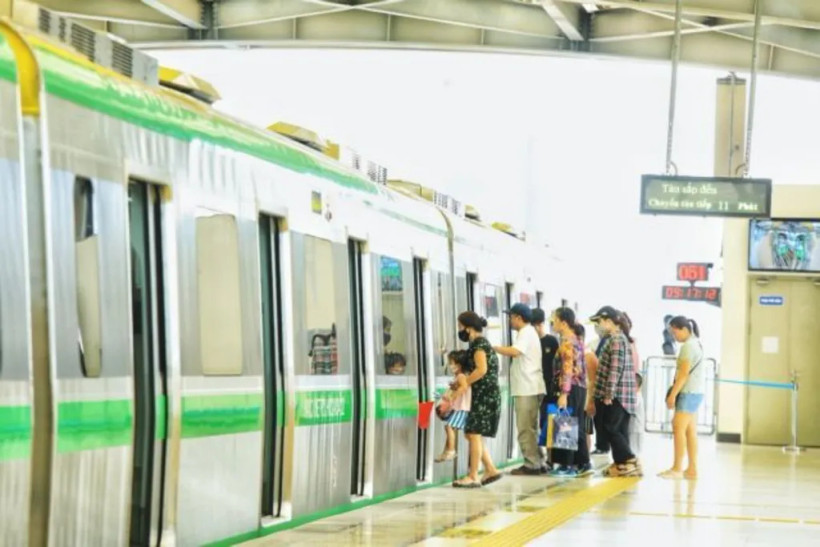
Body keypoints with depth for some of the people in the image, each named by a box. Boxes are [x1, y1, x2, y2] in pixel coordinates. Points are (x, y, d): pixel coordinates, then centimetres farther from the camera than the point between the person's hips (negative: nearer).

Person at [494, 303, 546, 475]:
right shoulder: (529, 332, 22)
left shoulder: (526, 333, -11)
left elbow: (514, 351, -27)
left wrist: (494, 347, -20)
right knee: (529, 428, 14)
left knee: (525, 429, -8)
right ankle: (534, 463, 16)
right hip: (530, 388, 11)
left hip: (527, 389, -11)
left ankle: (531, 465, -7)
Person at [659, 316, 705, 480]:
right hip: (695, 392, 10)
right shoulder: (695, 343, 17)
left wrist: (673, 394, -16)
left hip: (689, 392, -10)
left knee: (679, 428, -10)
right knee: (690, 431, 9)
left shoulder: (688, 346, -13)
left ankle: (677, 468, -11)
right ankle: (692, 469, 9)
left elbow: (684, 373, -18)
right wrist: (675, 393, 13)